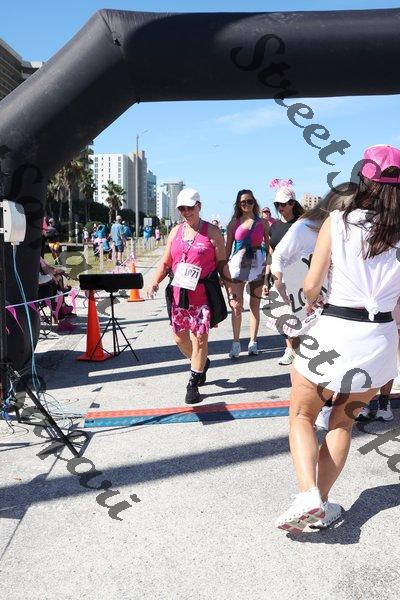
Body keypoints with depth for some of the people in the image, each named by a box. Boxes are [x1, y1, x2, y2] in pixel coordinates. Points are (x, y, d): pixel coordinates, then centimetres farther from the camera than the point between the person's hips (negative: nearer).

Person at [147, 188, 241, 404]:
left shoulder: (212, 232, -2)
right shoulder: (175, 232, 11)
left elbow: (222, 265, -1)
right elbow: (166, 263, 13)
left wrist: (232, 295, -4)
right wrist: (155, 282, -6)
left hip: (203, 295, -5)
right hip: (179, 294, 5)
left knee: (199, 338, -1)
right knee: (179, 337, 11)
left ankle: (193, 384, 12)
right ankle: (201, 363, 39)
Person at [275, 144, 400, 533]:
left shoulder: (337, 222, -7)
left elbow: (311, 285, -8)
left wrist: (310, 302, 13)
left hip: (332, 333, -2)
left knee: (302, 415, 16)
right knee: (344, 421, 21)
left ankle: (308, 493, -4)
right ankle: (322, 504, 23)